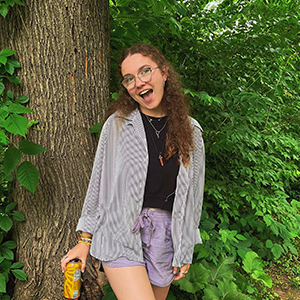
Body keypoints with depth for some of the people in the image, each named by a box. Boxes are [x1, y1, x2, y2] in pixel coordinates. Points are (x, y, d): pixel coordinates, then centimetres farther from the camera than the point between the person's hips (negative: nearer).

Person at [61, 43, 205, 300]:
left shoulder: (190, 131, 5)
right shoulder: (117, 124, -1)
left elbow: (192, 194, 10)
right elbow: (98, 183, 4)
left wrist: (185, 250, 11)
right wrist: (85, 240, 5)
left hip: (165, 235, 3)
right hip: (120, 231, -3)